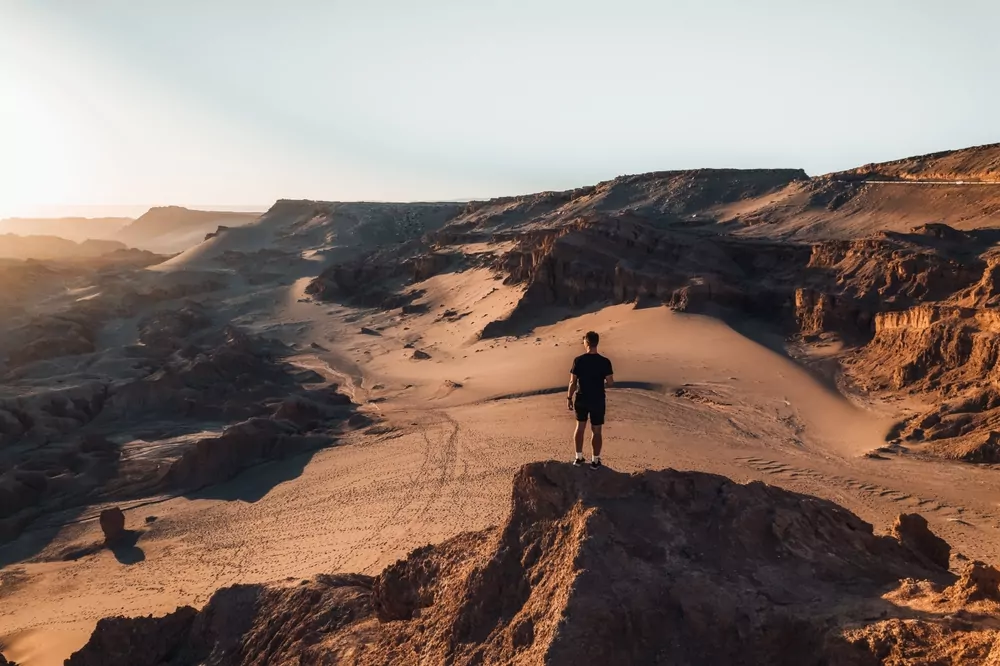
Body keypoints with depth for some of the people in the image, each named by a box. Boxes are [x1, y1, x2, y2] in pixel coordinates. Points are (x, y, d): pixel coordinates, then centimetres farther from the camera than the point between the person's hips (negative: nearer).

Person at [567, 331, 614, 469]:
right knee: (596, 431, 11)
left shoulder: (578, 360, -12)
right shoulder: (605, 362, -14)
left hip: (581, 400, 1)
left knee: (580, 427, 18)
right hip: (597, 401, -1)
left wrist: (570, 398, 3)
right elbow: (610, 383, -11)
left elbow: (573, 382, -9)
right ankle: (595, 461, 20)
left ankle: (579, 458, 26)